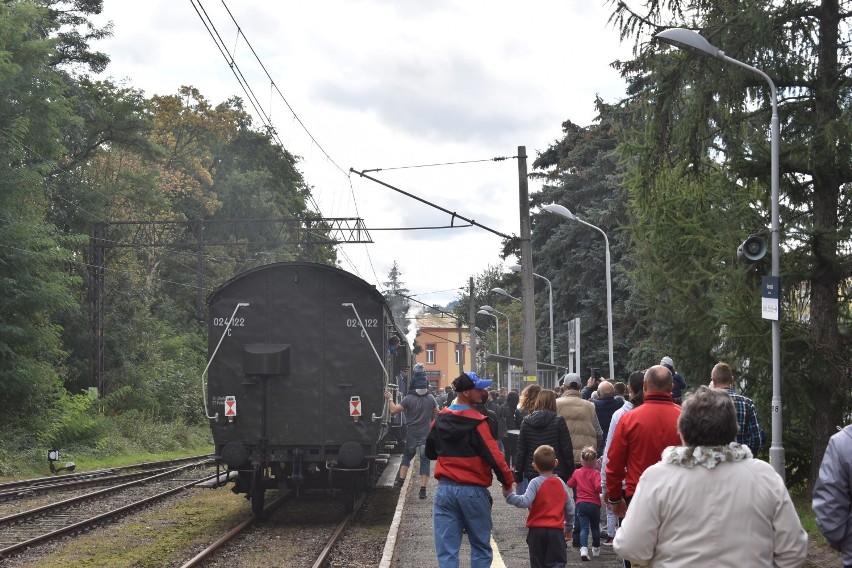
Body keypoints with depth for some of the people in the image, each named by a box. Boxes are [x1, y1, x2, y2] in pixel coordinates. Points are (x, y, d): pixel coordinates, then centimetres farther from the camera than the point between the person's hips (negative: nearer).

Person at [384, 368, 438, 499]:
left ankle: (400, 480, 19)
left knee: (407, 456, 22)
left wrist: (390, 399, 4)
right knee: (424, 461, 4)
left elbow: (394, 410, -12)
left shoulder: (409, 399, -12)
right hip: (426, 434, 0)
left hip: (411, 434, 0)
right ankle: (423, 489, -1)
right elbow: (437, 414, 7)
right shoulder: (431, 399, -6)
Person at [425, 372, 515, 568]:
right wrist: (507, 482, -2)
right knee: (481, 549, 10)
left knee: (447, 552, 2)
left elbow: (430, 452, 18)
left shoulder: (439, 420, 5)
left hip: (445, 490, 4)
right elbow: (494, 456, -15)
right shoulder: (477, 423, -12)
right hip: (473, 491, -4)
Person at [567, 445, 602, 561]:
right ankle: (596, 549, 31)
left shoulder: (577, 472, 5)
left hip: (581, 504, 2)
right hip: (594, 504, -2)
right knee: (595, 527, 17)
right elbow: (598, 487, -21)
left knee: (584, 528, -4)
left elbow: (570, 484, 17)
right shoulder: (595, 473, -8)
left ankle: (583, 548, -27)